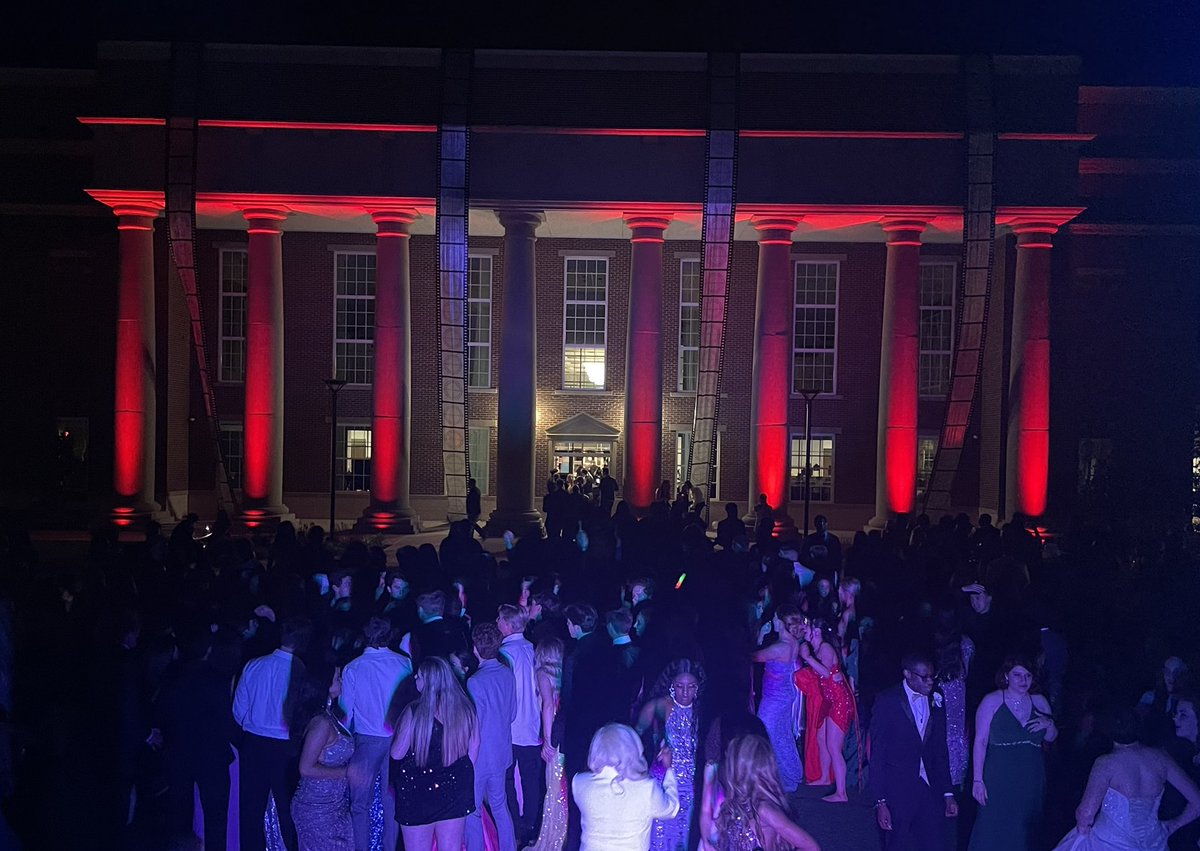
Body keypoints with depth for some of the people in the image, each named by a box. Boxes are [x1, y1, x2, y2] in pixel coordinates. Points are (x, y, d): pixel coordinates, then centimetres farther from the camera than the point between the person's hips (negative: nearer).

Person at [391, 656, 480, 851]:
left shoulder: (414, 712, -19)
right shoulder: (465, 709, -5)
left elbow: (397, 753, -11)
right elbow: (474, 747, 6)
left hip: (418, 792, -4)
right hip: (454, 789, 4)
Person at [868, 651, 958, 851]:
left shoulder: (936, 702, 8)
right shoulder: (888, 700, -7)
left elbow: (940, 751, 14)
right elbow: (877, 752, -8)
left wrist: (948, 793, 9)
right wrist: (880, 801, -12)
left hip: (929, 789, 4)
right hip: (897, 791, -4)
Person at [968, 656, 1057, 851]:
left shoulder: (1039, 702, 8)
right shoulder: (992, 701, -5)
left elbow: (1051, 738, 20)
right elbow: (980, 742, -8)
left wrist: (1049, 725, -4)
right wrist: (977, 780, -14)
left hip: (1032, 782, 4)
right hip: (999, 781, -4)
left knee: (1022, 834, 9)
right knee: (992, 832, -4)